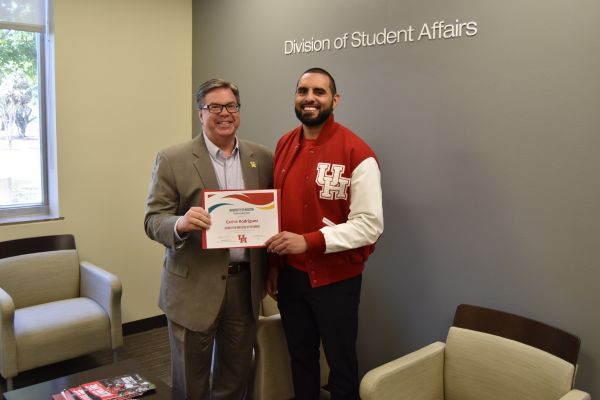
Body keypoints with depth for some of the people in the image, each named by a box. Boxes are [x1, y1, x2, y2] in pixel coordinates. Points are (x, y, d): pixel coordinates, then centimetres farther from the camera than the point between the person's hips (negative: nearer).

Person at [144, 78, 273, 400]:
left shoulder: (262, 158, 5)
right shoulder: (172, 159, -5)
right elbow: (153, 220, -6)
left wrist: (271, 273, -1)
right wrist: (180, 224, -28)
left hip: (245, 284, 3)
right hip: (193, 287, -3)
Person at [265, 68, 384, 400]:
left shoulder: (357, 153, -15)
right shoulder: (284, 146, 4)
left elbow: (369, 225, -19)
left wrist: (308, 241, -26)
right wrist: (273, 264, 9)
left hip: (336, 279, -5)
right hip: (290, 275, 5)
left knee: (341, 364, 12)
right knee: (300, 358, 21)